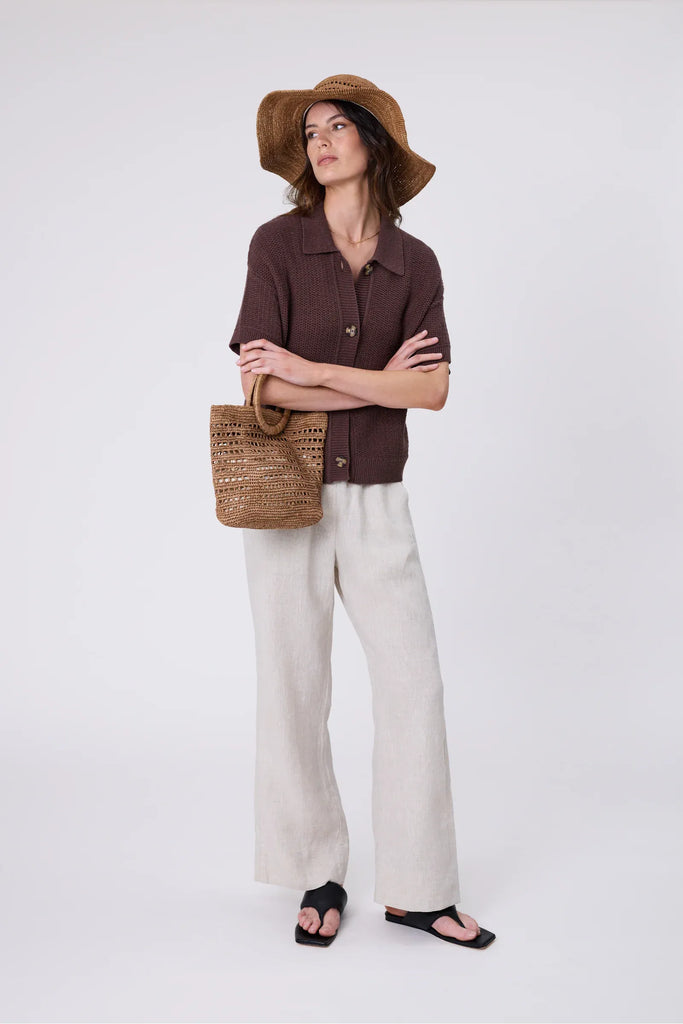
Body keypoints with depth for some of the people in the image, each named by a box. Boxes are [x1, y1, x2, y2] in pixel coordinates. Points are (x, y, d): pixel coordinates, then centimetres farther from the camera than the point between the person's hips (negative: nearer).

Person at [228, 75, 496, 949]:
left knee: (414, 680, 1)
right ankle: (319, 878, 22)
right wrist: (378, 383, -10)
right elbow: (258, 383, -11)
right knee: (294, 687, 4)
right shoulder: (277, 243, -3)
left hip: (375, 496, 2)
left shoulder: (415, 263, 4)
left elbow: (433, 389, -9)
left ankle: (417, 889, 15)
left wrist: (311, 369, -14)